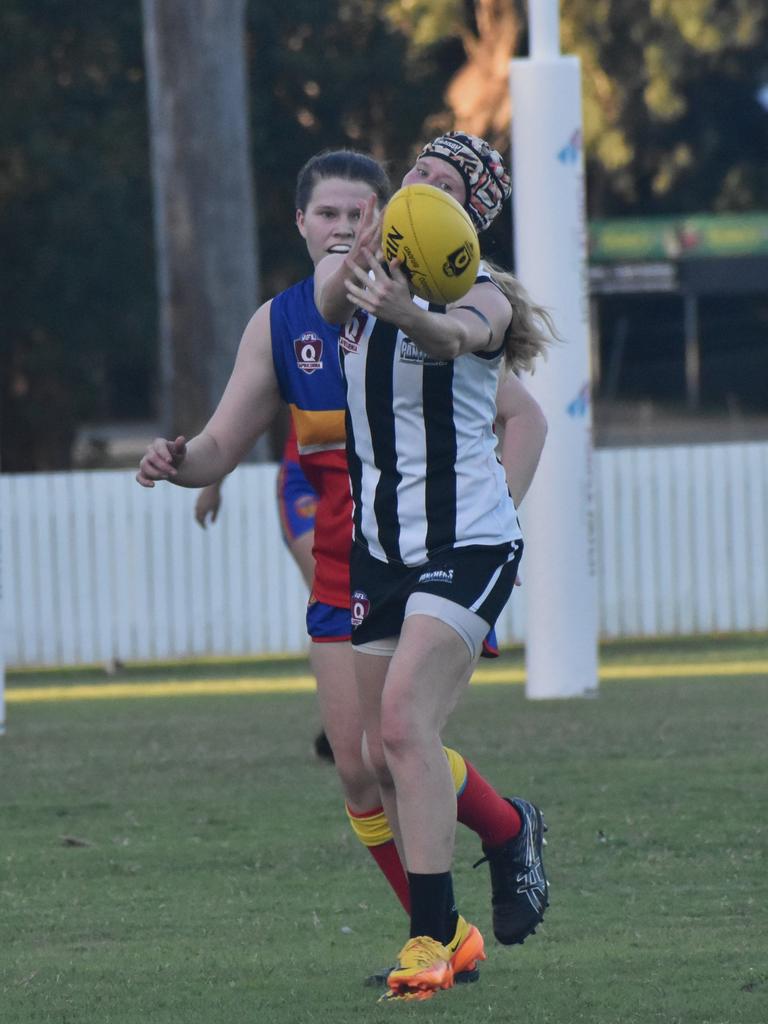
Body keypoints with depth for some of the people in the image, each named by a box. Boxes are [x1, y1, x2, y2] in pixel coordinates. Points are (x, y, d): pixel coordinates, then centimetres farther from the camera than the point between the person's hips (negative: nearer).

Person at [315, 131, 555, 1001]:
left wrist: (408, 312, -54)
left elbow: (456, 336, -32)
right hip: (379, 540, 6)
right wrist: (353, 266, -40)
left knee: (405, 721, -20)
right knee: (383, 754, 7)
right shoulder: (351, 273, 7)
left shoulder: (481, 294, -7)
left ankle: (432, 937, -20)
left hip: (467, 538, -6)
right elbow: (325, 298, -18)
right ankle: (507, 830, 32)